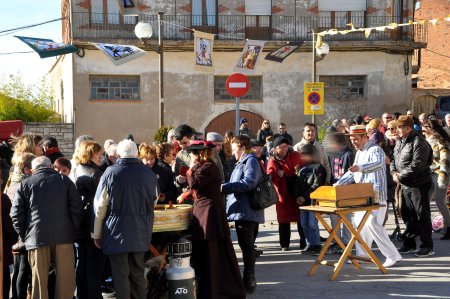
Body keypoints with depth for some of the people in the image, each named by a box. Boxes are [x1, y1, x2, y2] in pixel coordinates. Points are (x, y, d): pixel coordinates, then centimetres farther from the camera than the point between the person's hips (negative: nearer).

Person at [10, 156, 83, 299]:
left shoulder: (25, 184, 9)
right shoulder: (65, 180, 9)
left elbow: (16, 214, 4)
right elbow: (77, 208, 2)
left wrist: (24, 235, 12)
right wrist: (74, 231, 8)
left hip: (37, 237, 0)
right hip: (63, 236, 0)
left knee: (39, 279, 5)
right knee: (65, 279, 4)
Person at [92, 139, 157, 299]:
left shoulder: (111, 173, -10)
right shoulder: (150, 174, 1)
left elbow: (100, 206, -7)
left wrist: (96, 233, 2)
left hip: (117, 234, -3)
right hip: (142, 235, 4)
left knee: (121, 275, 2)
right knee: (138, 274, 14)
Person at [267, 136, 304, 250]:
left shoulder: (295, 156, 2)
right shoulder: (272, 161, 0)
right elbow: (269, 178, -6)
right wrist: (277, 175, -26)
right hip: (283, 194, 0)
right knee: (284, 220, 3)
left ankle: (304, 242, 17)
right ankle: (284, 244, 13)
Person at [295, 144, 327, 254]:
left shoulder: (318, 168, -6)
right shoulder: (302, 169, 17)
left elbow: (317, 185, -14)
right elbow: (297, 184, 15)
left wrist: (305, 197, -17)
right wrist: (297, 197, -2)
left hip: (313, 200, -7)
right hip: (302, 201, 8)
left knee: (312, 223, -10)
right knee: (304, 223, 9)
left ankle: (316, 244, 0)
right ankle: (310, 243, 18)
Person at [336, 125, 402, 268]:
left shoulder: (375, 150, -13)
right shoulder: (359, 153, 17)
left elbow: (378, 164, -35)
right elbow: (352, 172, 25)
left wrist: (360, 167, -51)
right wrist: (338, 184, 15)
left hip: (375, 196, -9)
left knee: (373, 224, -14)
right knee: (360, 223, 11)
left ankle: (393, 256, -7)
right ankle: (361, 255, 21)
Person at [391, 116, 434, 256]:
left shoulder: (419, 142, -17)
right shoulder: (400, 141, 12)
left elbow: (417, 165, -24)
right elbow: (394, 159, 17)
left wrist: (401, 176, -18)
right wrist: (394, 172, -2)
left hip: (418, 184, -9)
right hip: (405, 185, 9)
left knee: (422, 215, -2)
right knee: (407, 214, 15)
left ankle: (427, 246, 6)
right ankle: (409, 244, 26)